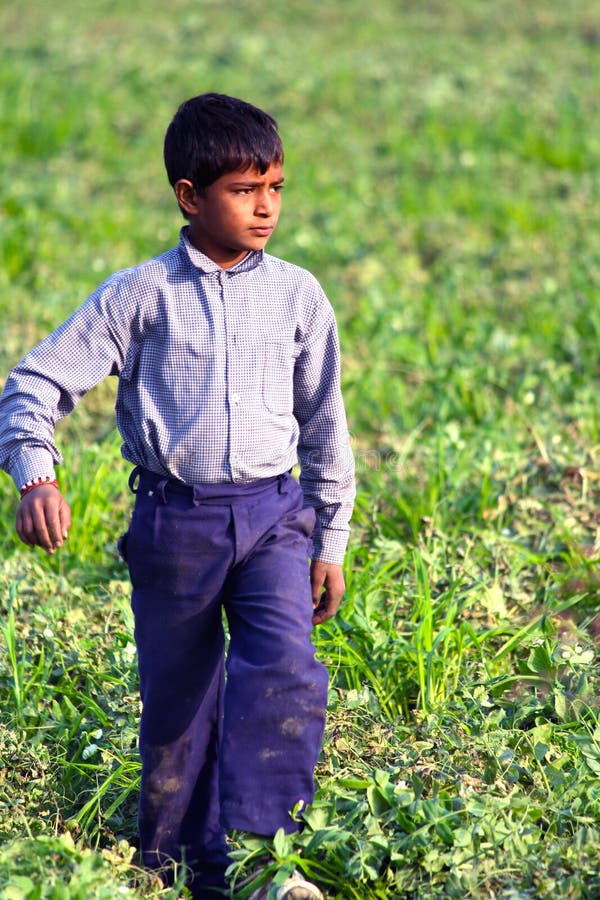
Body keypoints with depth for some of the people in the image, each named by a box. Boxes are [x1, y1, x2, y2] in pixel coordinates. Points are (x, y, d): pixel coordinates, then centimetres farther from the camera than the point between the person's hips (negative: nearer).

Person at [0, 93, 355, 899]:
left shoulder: (297, 296, 6)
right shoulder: (140, 295, -1)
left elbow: (325, 425, 14)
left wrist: (331, 542, 14)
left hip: (273, 511, 1)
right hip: (174, 517, -1)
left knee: (284, 670, -21)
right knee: (177, 696, 8)